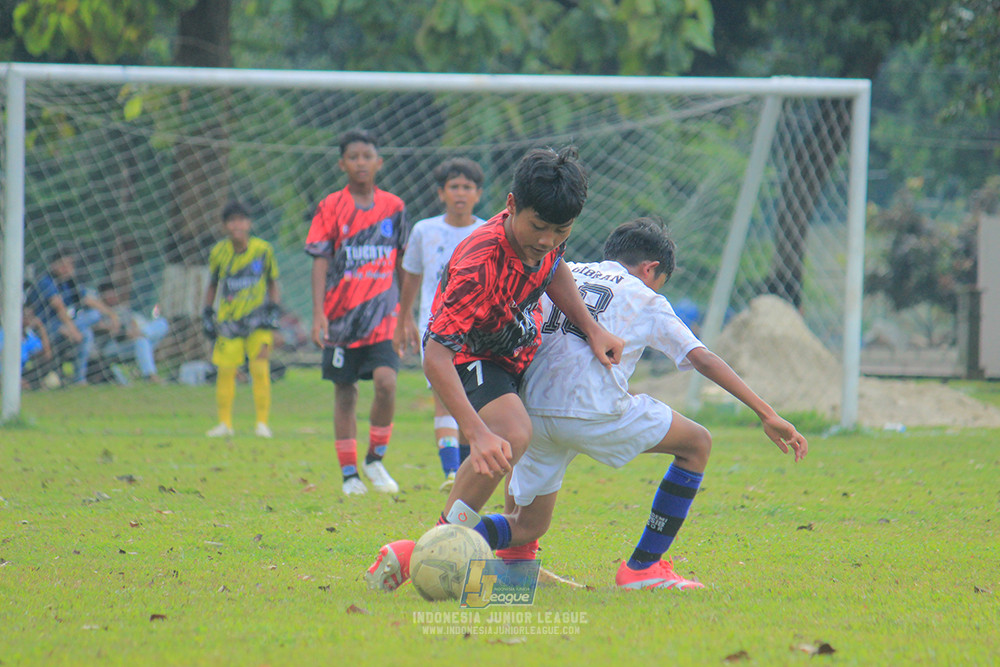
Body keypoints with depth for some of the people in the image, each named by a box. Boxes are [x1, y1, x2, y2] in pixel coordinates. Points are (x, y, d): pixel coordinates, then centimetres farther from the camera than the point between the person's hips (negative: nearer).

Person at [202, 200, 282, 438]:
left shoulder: (263, 250, -4)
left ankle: (262, 423, 0)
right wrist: (207, 314, 8)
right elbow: (212, 285, 13)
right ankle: (225, 423, 10)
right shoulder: (219, 253, -1)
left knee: (260, 369, -9)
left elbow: (273, 283, 9)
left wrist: (274, 309, -2)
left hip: (258, 319, -1)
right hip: (228, 319, 1)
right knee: (225, 370, -1)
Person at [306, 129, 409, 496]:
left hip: (382, 317, 1)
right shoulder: (331, 207, 0)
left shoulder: (393, 207, 6)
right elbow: (320, 261, -2)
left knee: (386, 381, -17)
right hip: (342, 315, -1)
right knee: (345, 393, 4)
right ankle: (349, 474, 13)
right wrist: (318, 312, -12)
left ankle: (375, 459, 2)